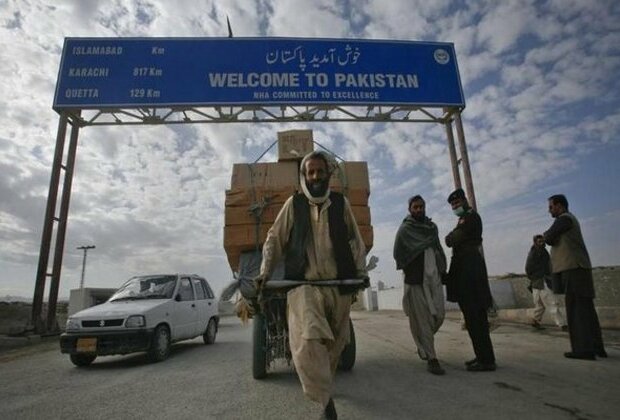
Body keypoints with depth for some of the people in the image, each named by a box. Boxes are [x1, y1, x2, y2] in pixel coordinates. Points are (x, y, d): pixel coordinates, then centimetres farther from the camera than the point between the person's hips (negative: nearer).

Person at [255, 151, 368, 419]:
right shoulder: (293, 204, 3)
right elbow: (274, 239, 8)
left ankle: (322, 385, 40)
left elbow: (356, 240, 12)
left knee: (335, 343, 13)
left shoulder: (341, 203, 6)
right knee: (307, 340, -22)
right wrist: (265, 271, 1)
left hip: (339, 286, 2)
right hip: (303, 284, -2)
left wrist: (361, 272, 6)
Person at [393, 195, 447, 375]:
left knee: (439, 315, 4)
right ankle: (431, 358, 4)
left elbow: (439, 249, 20)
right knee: (422, 318, -3)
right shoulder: (405, 229, 0)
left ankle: (423, 342, 30)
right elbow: (399, 253, -5)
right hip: (416, 279, -5)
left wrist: (442, 270, 12)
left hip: (434, 278, 5)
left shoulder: (432, 227, 17)